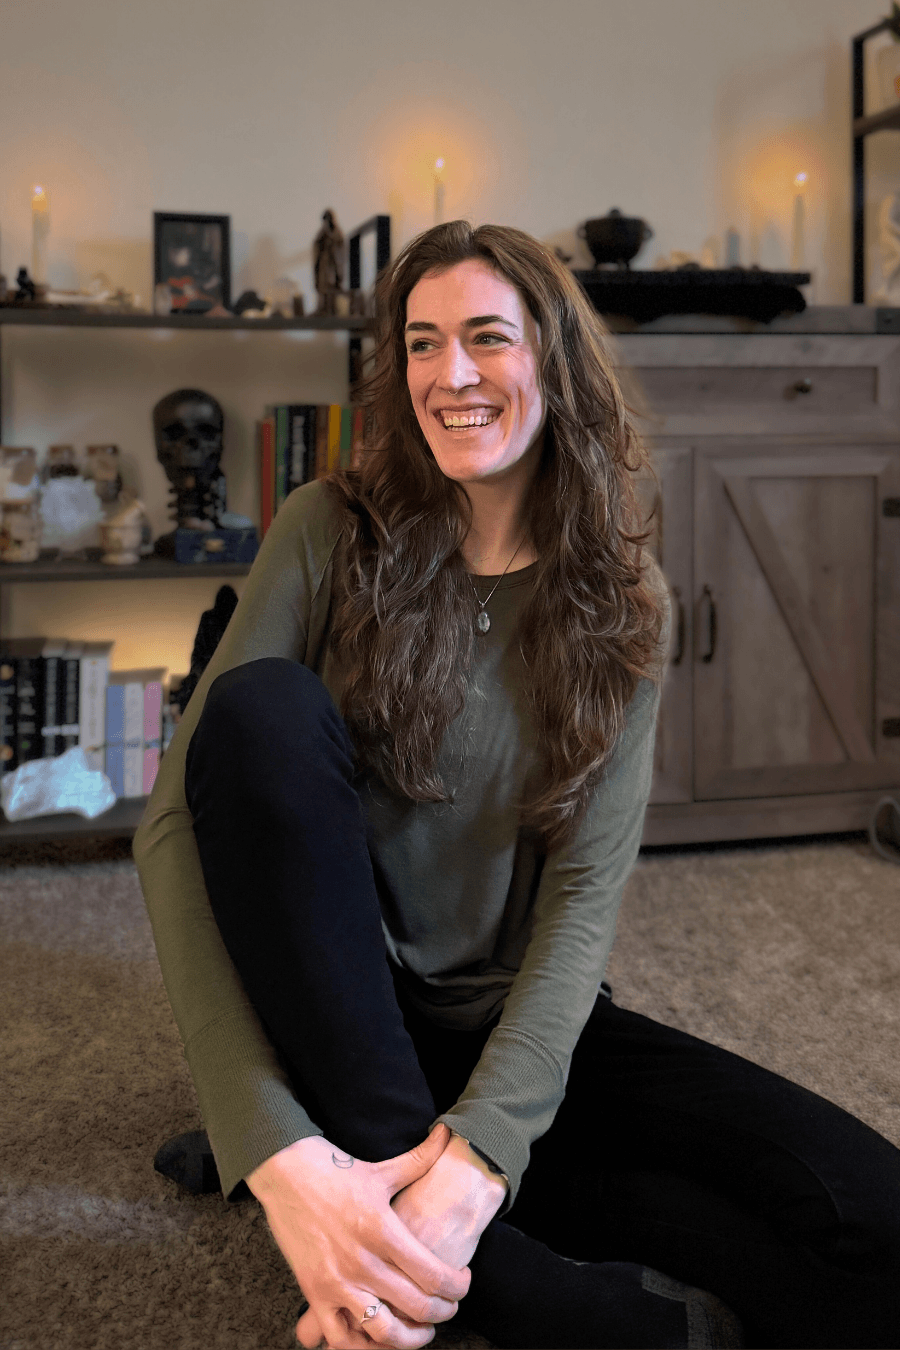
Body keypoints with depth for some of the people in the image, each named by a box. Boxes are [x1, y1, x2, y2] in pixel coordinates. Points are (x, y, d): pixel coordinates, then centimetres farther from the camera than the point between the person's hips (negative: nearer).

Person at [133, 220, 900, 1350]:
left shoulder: (619, 599, -1)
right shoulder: (332, 531, -7)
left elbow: (587, 889, -10)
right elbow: (175, 819, -17)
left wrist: (481, 1148, -28)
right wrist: (275, 1147, -31)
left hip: (519, 1022, 0)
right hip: (331, 1022, 0)